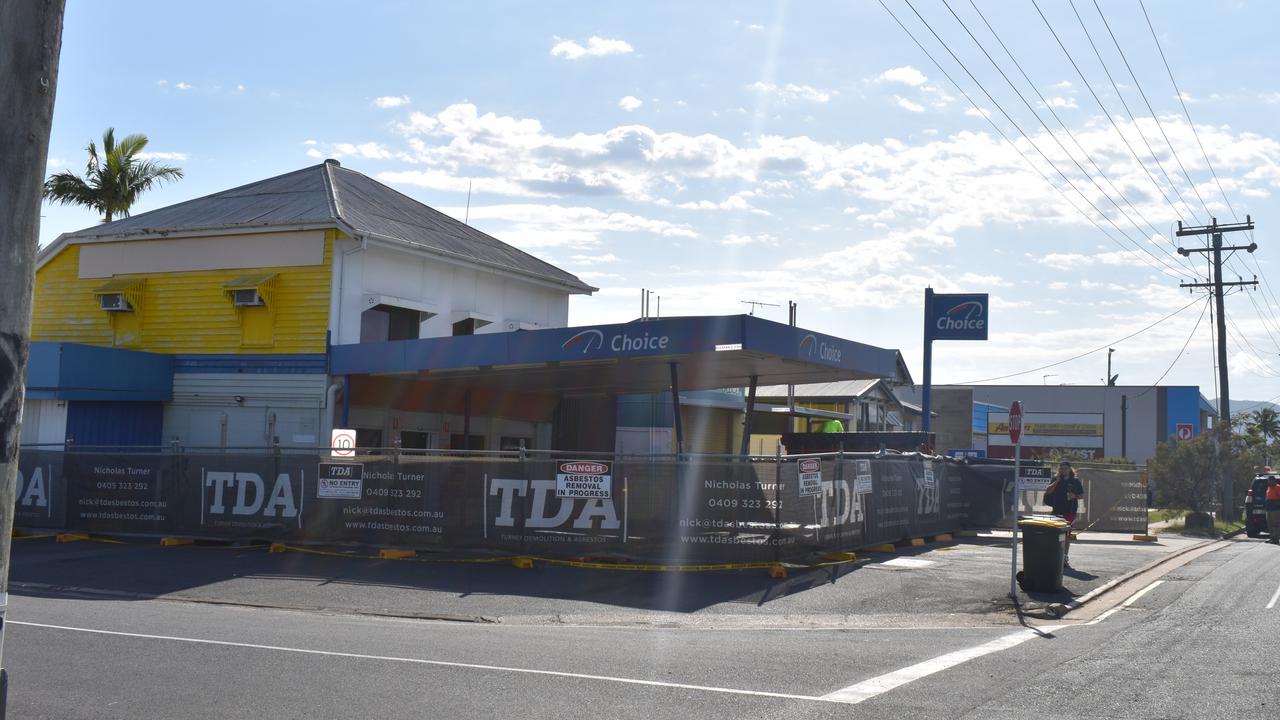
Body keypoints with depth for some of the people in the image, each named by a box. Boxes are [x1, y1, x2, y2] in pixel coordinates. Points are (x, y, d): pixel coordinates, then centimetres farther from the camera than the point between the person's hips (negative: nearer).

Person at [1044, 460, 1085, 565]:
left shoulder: (1076, 481, 5)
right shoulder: (1056, 479, 7)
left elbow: (1082, 495, 10)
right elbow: (1048, 491, -3)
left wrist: (1075, 496, -12)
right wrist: (1057, 481, -11)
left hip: (1070, 511, 0)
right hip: (1057, 511, 0)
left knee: (1067, 535, 3)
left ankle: (1065, 557, 9)